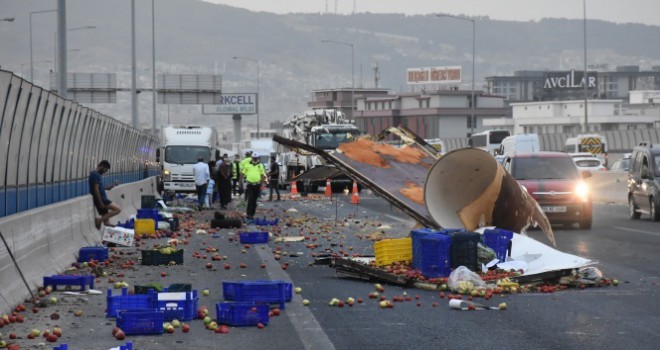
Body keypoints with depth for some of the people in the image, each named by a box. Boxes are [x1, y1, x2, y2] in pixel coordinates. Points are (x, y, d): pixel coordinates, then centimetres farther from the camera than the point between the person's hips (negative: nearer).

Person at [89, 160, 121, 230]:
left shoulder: (97, 174, 17)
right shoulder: (95, 174, -13)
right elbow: (96, 189, -19)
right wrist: (101, 203, -20)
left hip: (103, 199, 10)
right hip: (101, 200, -10)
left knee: (106, 222, 8)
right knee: (118, 209, -16)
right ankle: (99, 220, -13)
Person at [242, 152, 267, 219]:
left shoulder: (260, 165, 7)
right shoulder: (247, 165, 3)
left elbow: (262, 175, 10)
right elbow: (243, 174, 7)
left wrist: (261, 184, 4)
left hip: (257, 185, 2)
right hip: (250, 185, -2)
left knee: (254, 200, 9)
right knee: (250, 199, -12)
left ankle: (252, 214, 17)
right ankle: (249, 214, -11)